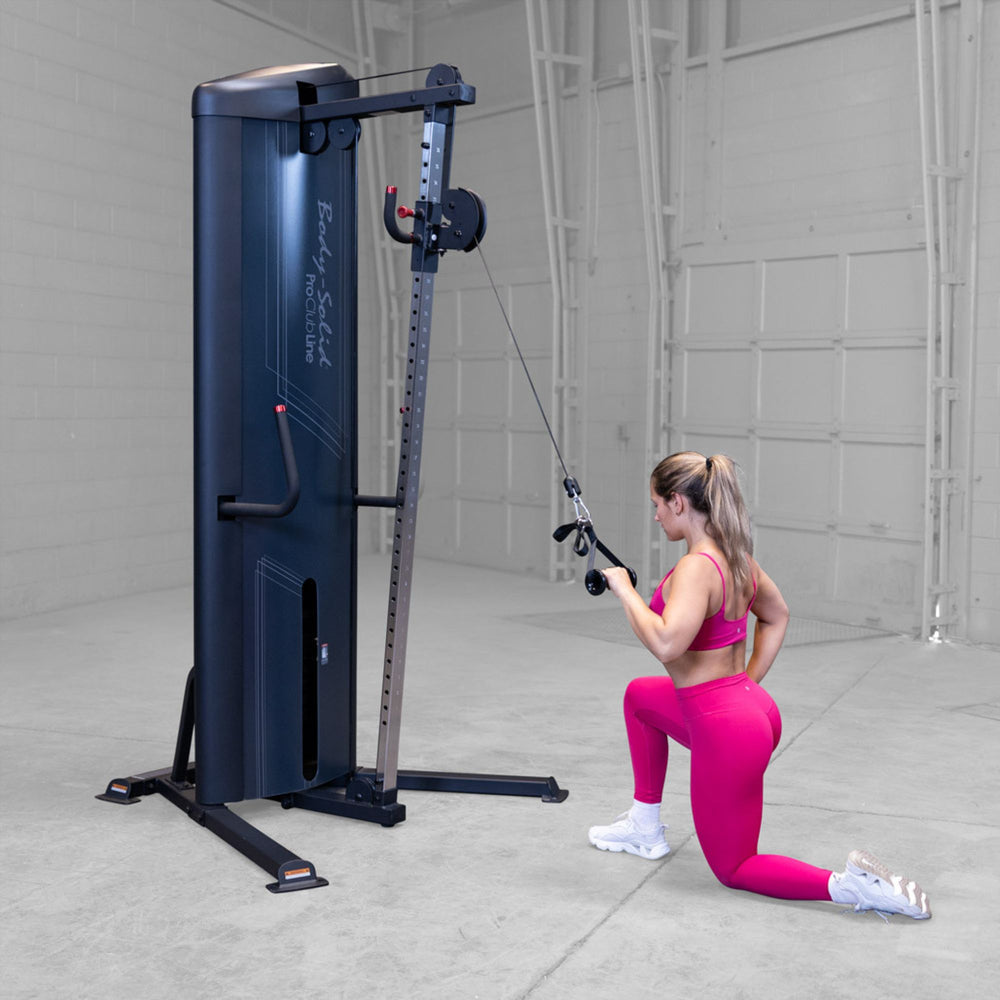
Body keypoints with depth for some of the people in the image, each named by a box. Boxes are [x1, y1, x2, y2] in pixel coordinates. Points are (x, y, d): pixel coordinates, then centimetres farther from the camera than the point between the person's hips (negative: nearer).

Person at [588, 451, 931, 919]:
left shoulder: (696, 568, -23)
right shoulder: (736, 556, 5)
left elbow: (666, 644, -38)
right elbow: (776, 615, 21)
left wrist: (625, 589, -23)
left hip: (726, 736, -9)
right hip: (753, 709, 9)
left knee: (734, 868, 10)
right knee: (639, 695, 31)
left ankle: (849, 885, -10)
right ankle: (645, 827, 36)